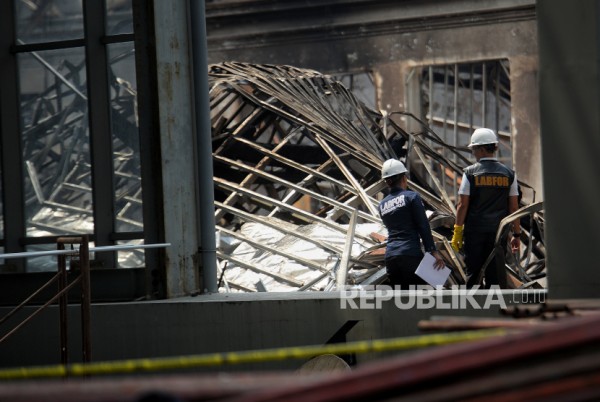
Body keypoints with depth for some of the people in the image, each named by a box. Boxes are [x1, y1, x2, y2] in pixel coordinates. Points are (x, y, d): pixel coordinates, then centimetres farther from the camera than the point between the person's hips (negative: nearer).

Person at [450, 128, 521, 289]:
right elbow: (513, 207, 4)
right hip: (498, 231, 2)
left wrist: (457, 232, 0)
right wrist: (516, 234, 10)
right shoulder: (508, 174, 5)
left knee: (473, 274, 4)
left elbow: (463, 205, -5)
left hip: (474, 230, -2)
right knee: (497, 275, 4)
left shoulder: (470, 173, -3)